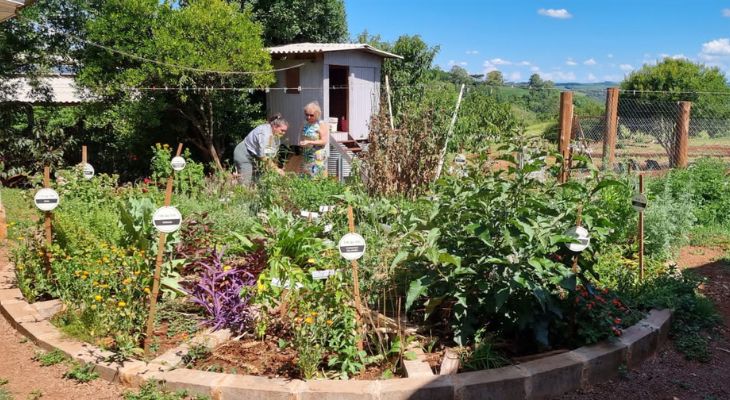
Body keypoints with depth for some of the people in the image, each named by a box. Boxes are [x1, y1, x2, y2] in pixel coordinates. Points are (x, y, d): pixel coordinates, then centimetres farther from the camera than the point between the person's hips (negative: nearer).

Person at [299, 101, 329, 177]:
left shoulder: (322, 125, -7)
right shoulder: (306, 125, 12)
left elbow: (324, 141, -14)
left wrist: (309, 142, -22)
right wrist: (302, 143, 8)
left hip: (317, 157, -6)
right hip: (306, 157, 6)